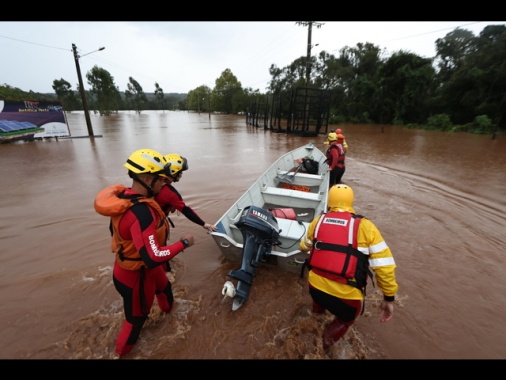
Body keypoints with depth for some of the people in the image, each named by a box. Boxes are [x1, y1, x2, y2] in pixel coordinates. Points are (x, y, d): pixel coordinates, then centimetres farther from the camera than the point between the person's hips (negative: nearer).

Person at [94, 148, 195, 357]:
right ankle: (122, 351, 49)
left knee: (164, 286, 34)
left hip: (131, 266, 9)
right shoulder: (142, 212, -39)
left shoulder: (124, 196, -9)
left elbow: (116, 230, 6)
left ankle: (168, 309, 66)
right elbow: (153, 258, -39)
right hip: (137, 276, -9)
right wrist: (183, 243, -27)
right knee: (137, 317, 20)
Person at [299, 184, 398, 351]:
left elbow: (304, 246, 17)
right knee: (346, 318, 34)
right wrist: (389, 298, 6)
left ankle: (318, 309, 66)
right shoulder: (365, 226, -8)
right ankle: (326, 341, 44)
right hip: (346, 298, -3)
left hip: (315, 288, 4)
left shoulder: (318, 220, 0)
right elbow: (384, 266, -8)